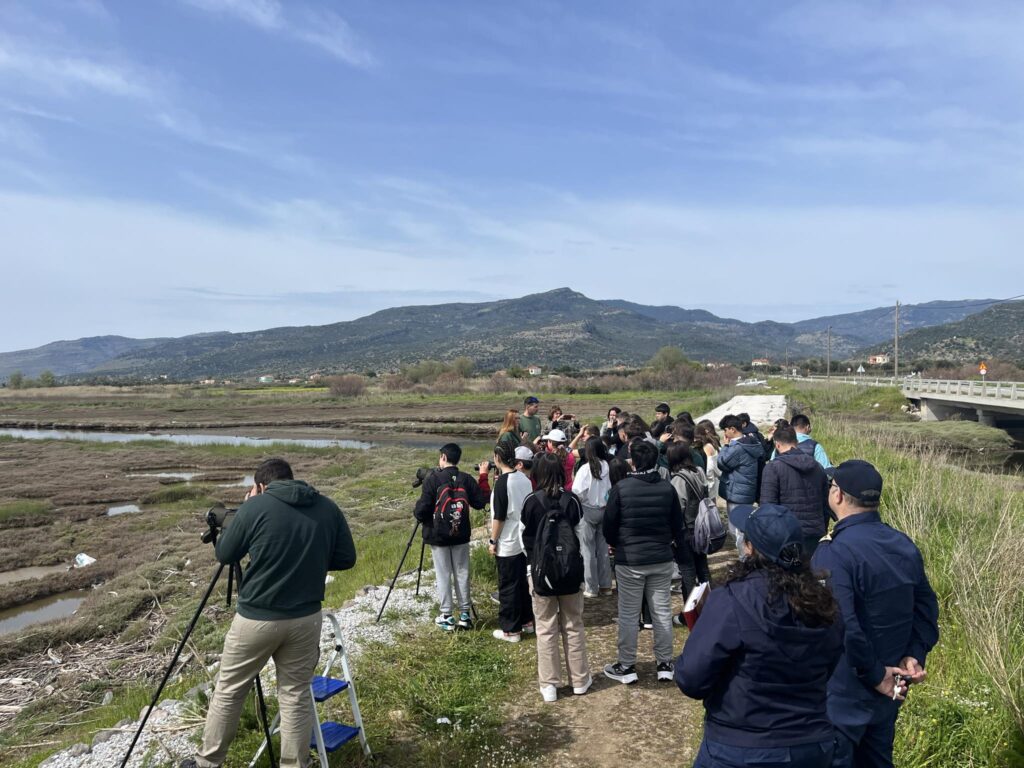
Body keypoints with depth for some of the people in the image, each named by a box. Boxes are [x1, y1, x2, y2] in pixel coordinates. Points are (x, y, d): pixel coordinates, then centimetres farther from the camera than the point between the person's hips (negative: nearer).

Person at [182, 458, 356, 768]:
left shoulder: (256, 506, -10)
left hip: (256, 618, -2)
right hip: (306, 618, 3)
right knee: (296, 695, 13)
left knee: (228, 690, 17)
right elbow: (346, 558, 4)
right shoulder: (328, 508, -1)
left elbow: (224, 554, 2)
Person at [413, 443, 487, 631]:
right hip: (461, 534, 3)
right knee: (462, 573, 10)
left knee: (443, 575, 5)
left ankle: (446, 617, 9)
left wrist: (418, 514, 7)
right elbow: (481, 503, 1)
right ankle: (465, 614, 15)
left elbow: (422, 509, -15)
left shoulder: (432, 479, -12)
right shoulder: (466, 479, -1)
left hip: (438, 535, -3)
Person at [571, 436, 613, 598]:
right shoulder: (605, 466, -4)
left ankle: (591, 588, 10)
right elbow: (609, 488, 2)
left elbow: (577, 492, -19)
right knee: (603, 549, 13)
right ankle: (605, 585, 21)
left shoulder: (585, 468, -16)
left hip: (587, 511, -5)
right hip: (603, 510, 5)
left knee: (588, 550, 4)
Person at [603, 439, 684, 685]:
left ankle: (626, 666, 17)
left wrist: (616, 544, 14)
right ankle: (665, 664, 22)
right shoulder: (667, 488, -5)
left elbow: (609, 526, -6)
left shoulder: (621, 488, -15)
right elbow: (677, 526, 4)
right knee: (662, 612, 13)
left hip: (629, 560, -3)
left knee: (629, 615, 7)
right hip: (662, 559, 3)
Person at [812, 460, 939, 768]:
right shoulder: (904, 544, 2)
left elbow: (842, 627, -31)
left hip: (843, 691, -8)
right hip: (889, 689, 8)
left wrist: (874, 675, -18)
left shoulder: (833, 553, -26)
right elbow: (926, 605, 7)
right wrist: (915, 654, -1)